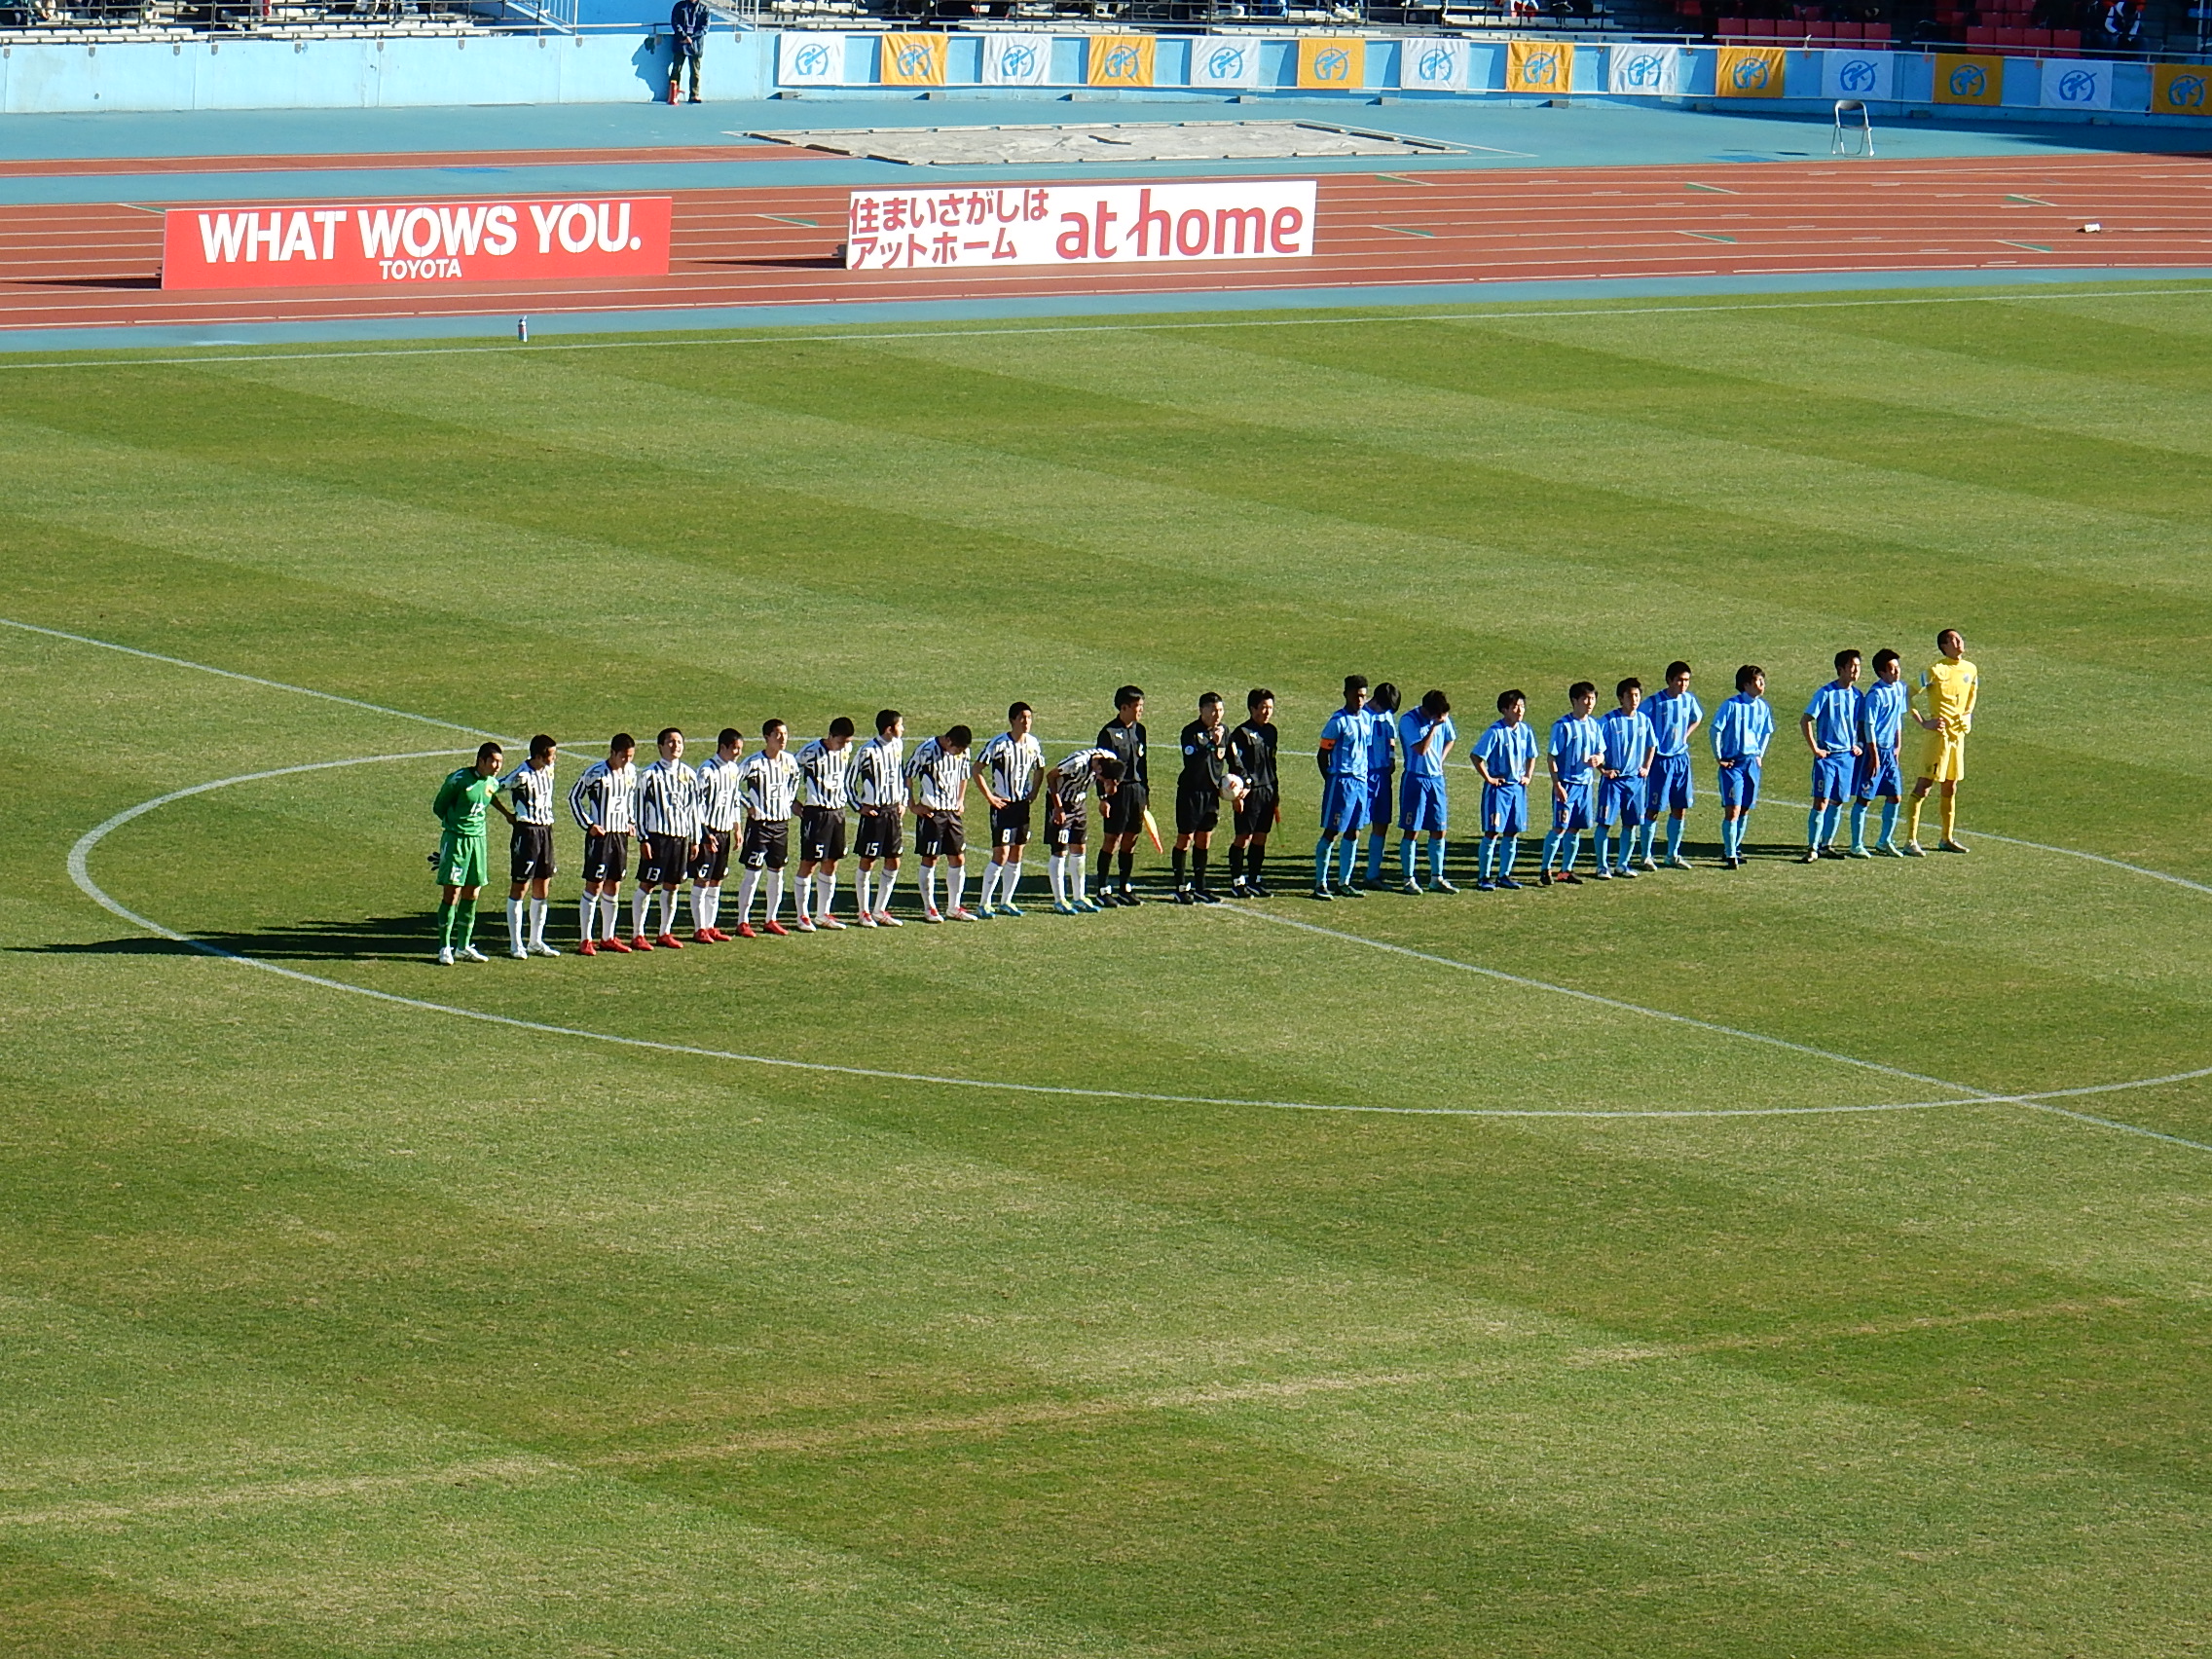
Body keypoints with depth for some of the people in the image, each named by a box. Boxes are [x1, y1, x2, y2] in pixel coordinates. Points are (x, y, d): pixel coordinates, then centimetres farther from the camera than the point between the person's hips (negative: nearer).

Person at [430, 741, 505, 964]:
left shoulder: (493, 784, 5)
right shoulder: (458, 779, -14)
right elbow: (439, 807, -3)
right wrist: (456, 823, 4)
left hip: (478, 839, 6)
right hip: (455, 838, -6)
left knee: (471, 894, 9)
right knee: (452, 893, -6)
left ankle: (463, 947, 17)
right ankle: (445, 948, 1)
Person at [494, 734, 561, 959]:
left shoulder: (548, 771, 6)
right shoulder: (522, 776, -17)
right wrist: (508, 815, -6)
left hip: (545, 830, 8)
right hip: (526, 831, -8)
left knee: (543, 888, 11)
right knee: (520, 888, -1)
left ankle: (536, 942, 21)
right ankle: (516, 944, 5)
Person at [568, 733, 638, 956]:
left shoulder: (631, 772, 6)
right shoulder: (596, 772, -13)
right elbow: (574, 797, -5)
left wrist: (629, 821, 11)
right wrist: (588, 825, -10)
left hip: (621, 835, 6)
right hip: (600, 835, -6)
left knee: (613, 887, 11)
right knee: (594, 885, -6)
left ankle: (608, 937, 20)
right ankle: (586, 940, -3)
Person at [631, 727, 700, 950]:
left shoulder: (689, 775, 9)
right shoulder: (650, 775, -5)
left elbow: (693, 808, 15)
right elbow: (641, 808, -4)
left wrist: (695, 840, 13)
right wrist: (643, 839, -9)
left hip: (681, 836, 5)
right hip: (657, 835, -5)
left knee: (672, 886, 10)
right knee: (647, 885, -3)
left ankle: (665, 934, 20)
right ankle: (637, 935, 2)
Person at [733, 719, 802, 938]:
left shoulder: (789, 762, 4)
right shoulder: (754, 763, -14)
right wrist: (747, 805, -12)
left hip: (781, 823, 6)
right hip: (759, 823, -6)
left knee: (777, 873, 10)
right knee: (753, 872, -5)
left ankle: (770, 920, 20)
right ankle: (743, 922, 1)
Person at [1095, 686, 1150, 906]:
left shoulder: (1139, 730, 11)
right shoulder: (1109, 732, -9)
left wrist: (1146, 791, 17)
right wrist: (1103, 798, -14)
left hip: (1137, 789, 6)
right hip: (1118, 790, -6)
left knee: (1130, 840, 9)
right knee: (1111, 840, -3)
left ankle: (1125, 888, 16)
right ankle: (1103, 890, 2)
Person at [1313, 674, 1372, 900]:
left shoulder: (1367, 719, 10)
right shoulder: (1338, 721, -11)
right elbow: (1322, 754, -8)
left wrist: (1364, 775, 13)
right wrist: (1331, 781, -9)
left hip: (1361, 782, 7)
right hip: (1341, 781, -7)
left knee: (1353, 833, 10)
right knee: (1331, 832, -4)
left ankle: (1344, 881, 18)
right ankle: (1320, 883, -1)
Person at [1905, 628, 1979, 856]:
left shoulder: (1971, 670, 7)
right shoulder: (1935, 671, -13)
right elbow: (1907, 697, -11)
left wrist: (1967, 718, 14)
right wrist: (1923, 723, -13)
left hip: (1958, 732, 7)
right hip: (1939, 732, -7)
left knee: (1951, 787, 14)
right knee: (1924, 785, -7)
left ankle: (1947, 839, 25)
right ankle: (1911, 840, -6)